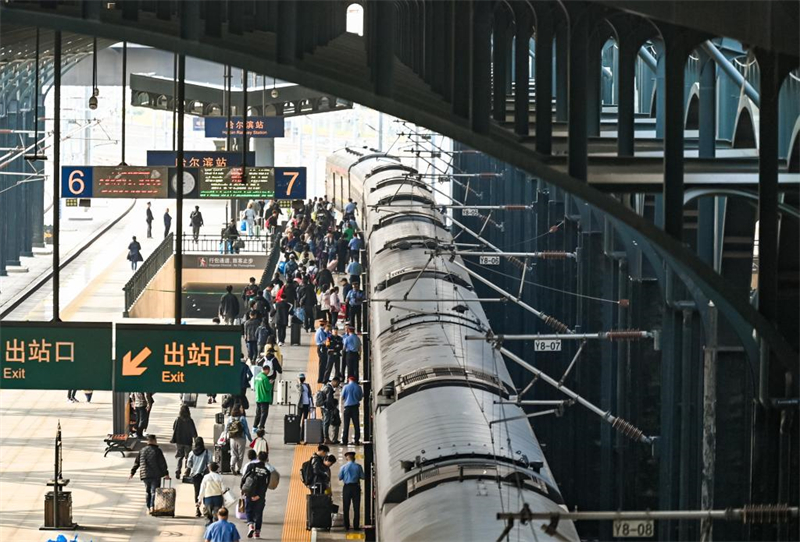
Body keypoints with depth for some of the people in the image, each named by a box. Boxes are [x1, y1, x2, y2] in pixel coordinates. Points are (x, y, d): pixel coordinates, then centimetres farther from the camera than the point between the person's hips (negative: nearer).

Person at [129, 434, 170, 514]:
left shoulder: (142, 451, 8)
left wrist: (132, 473, 20)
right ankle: (152, 506, -17)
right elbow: (163, 463, -6)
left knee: (147, 492, 15)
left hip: (145, 475, 4)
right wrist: (166, 473, 1)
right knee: (154, 491, -3)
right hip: (155, 475, -4)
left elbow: (136, 463, 13)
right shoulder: (157, 451, -7)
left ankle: (148, 508, 14)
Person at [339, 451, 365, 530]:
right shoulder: (358, 466, -5)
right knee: (356, 507, 5)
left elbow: (340, 477, -2)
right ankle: (356, 526, 2)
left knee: (346, 508, 7)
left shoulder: (343, 467, -5)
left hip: (347, 487, 0)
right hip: (356, 487, 0)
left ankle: (347, 526, 6)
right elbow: (362, 477, -3)